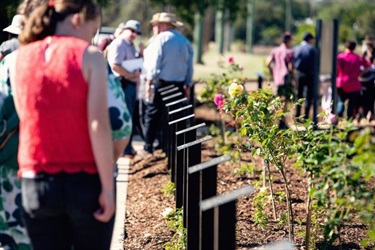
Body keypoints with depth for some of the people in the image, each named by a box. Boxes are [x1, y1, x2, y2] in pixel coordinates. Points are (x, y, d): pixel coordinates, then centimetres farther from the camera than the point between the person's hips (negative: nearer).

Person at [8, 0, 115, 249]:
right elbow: (99, 126, -13)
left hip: (36, 183, 3)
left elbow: (28, 119, 8)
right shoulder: (90, 56, -6)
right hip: (86, 182, -3)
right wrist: (108, 187, -11)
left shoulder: (20, 58, 7)